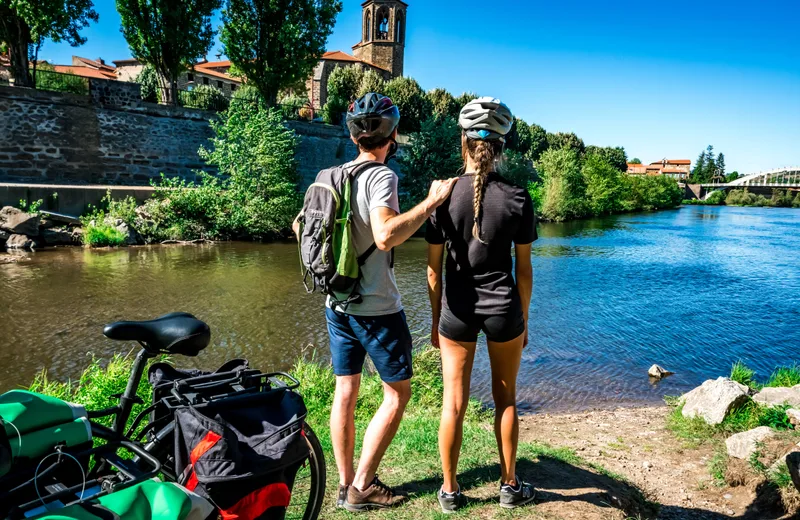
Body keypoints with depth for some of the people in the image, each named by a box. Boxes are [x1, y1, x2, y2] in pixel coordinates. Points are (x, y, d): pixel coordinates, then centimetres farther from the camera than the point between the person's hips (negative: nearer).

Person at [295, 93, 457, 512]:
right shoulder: (381, 176, -16)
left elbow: (300, 225, 14)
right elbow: (386, 236, -31)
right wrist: (432, 201, -25)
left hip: (337, 303, 7)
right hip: (377, 309, -7)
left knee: (345, 392, 13)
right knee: (397, 393, 7)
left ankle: (345, 483, 24)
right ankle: (362, 487, 11)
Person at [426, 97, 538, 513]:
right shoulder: (517, 198, -7)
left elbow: (434, 269, -3)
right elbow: (523, 268, -3)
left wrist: (436, 320, 8)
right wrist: (524, 319, 10)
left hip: (458, 311, 0)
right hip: (503, 308, 1)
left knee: (453, 402, 11)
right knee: (505, 398, 17)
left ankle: (450, 491, 24)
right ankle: (510, 486, 31)